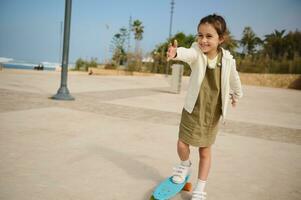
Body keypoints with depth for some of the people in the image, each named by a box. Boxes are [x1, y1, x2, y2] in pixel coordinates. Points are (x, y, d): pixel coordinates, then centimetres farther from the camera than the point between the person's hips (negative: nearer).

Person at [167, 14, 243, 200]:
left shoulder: (227, 59, -12)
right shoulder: (197, 53, -17)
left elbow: (234, 79, 8)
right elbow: (188, 53, -43)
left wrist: (236, 95, 26)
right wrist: (176, 52, -67)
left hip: (212, 113, 1)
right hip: (192, 110, 0)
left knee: (205, 151, 8)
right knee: (182, 144, 2)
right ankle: (186, 165, 37)